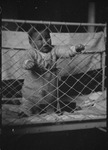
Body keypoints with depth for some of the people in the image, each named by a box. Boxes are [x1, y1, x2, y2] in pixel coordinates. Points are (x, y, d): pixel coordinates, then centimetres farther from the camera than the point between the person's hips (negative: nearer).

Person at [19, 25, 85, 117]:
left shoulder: (53, 50, -5)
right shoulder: (31, 52, -13)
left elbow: (63, 50, -21)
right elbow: (27, 60, -31)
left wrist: (75, 48, -41)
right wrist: (28, 64, -56)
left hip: (50, 94, 3)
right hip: (32, 94, -2)